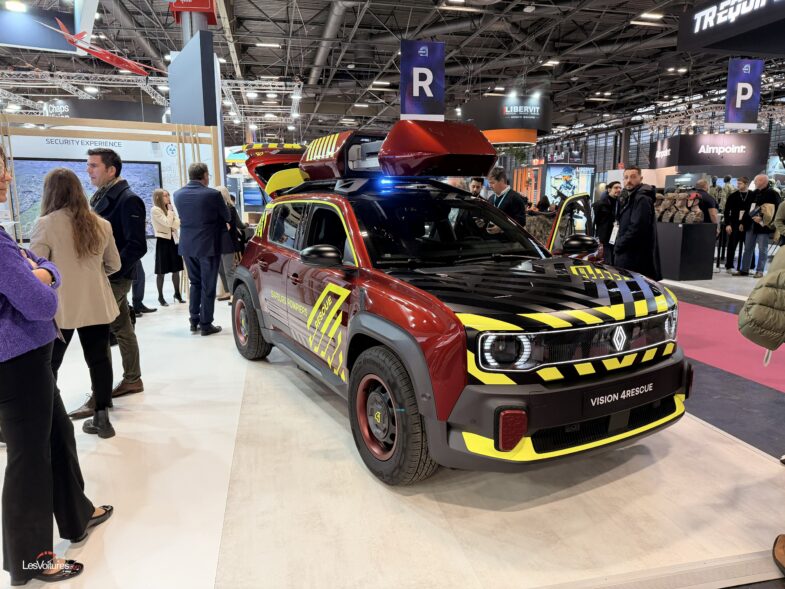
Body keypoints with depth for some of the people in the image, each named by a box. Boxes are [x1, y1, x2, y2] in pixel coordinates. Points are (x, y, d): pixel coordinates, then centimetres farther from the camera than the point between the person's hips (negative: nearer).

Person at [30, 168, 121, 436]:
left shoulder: (46, 224, -10)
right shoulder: (100, 224, 4)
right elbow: (114, 265, 13)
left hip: (60, 306, -3)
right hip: (97, 304, 4)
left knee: (48, 364, 10)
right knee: (99, 359, 9)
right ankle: (101, 417, 15)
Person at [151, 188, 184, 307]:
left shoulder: (169, 208, 15)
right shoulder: (155, 210, -8)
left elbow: (177, 224, 4)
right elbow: (167, 223, -18)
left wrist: (171, 211, -6)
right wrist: (170, 211, -6)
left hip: (173, 240, 7)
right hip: (163, 241, -7)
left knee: (176, 269, 9)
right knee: (162, 271, -1)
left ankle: (177, 293, 21)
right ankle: (160, 297, 7)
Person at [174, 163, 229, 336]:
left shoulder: (178, 194, 3)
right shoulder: (212, 194, -13)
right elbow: (227, 217, -1)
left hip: (187, 246, 5)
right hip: (208, 246, -5)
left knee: (195, 282, 18)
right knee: (208, 286, 2)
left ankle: (194, 321, 20)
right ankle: (206, 324, 7)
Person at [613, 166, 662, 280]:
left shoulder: (642, 199, -15)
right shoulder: (628, 197, 18)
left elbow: (637, 228, -22)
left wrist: (618, 245, -15)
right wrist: (618, 244, 8)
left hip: (636, 256, -10)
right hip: (627, 253, 10)